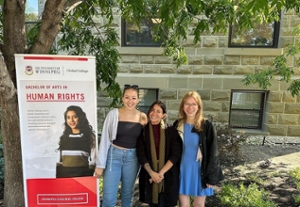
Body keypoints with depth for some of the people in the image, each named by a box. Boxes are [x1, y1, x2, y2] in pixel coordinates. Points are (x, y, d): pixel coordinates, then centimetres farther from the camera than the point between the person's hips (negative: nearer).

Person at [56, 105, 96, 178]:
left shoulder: (89, 135, 2)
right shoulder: (64, 136, 14)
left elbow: (93, 159, 0)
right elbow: (59, 159, 17)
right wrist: (58, 175, 11)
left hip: (82, 174, -3)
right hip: (64, 173, 3)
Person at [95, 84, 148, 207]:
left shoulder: (142, 117, -2)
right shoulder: (113, 114, -9)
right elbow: (104, 139, -6)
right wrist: (100, 164, -6)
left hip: (132, 157, 3)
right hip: (114, 155, -2)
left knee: (128, 193, 18)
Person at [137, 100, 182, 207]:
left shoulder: (171, 130, -4)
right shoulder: (143, 131, 0)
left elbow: (176, 154, -8)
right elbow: (141, 155, -2)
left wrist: (161, 173, -14)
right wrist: (151, 172, -14)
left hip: (168, 175, -1)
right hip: (149, 175, 2)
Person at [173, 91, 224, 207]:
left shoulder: (207, 126, -11)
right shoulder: (177, 125, -2)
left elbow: (213, 153, -8)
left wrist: (211, 177, -9)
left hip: (200, 170, -2)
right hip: (182, 170, 2)